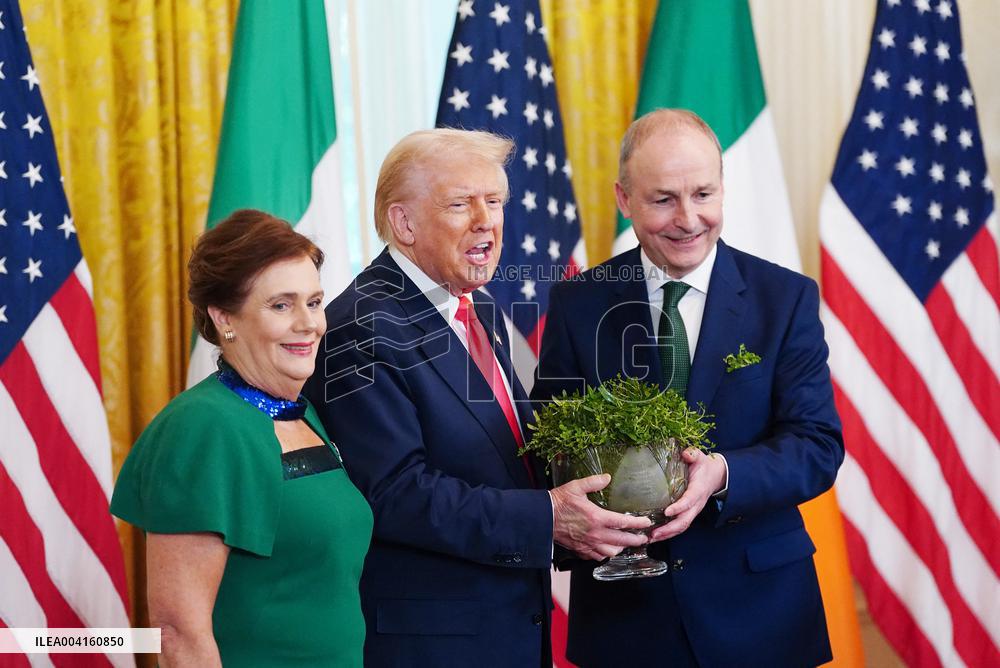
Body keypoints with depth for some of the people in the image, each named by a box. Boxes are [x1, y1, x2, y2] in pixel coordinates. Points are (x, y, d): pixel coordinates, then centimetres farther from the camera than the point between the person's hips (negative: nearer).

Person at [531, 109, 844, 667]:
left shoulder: (787, 299, -3)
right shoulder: (578, 304, 0)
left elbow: (819, 445, -8)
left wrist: (722, 475, -27)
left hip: (755, 605, 0)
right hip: (621, 607, 1)